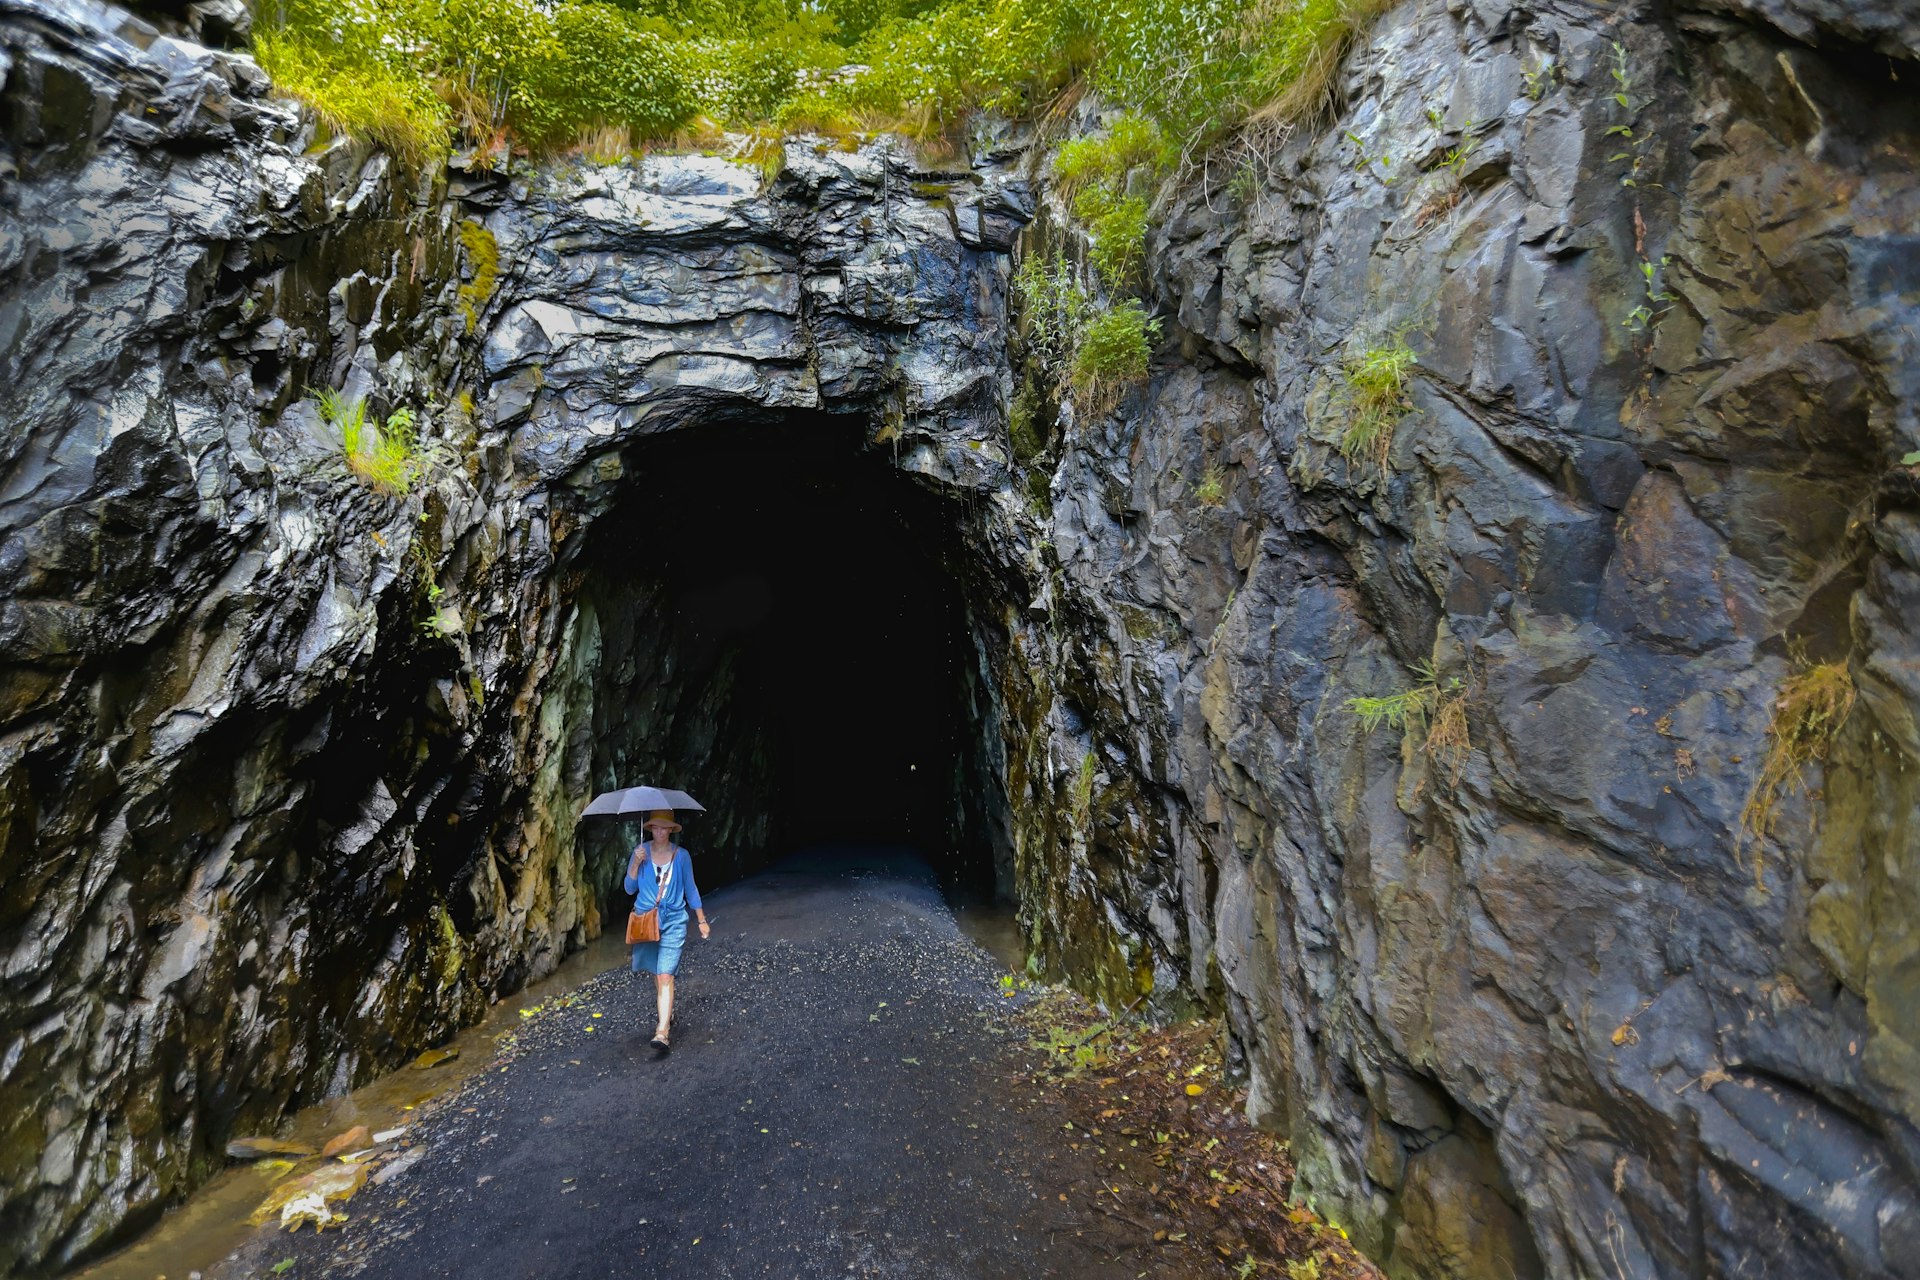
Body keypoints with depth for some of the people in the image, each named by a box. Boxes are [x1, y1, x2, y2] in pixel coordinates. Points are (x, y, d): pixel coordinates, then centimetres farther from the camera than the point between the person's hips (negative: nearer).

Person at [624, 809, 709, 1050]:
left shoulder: (681, 855, -1)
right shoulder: (641, 851, 0)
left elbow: (691, 889, 7)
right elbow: (630, 889, 0)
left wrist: (702, 921, 9)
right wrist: (636, 863, -15)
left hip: (673, 922, -2)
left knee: (665, 976, -13)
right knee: (655, 972, 15)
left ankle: (662, 1032, -18)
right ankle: (667, 1014, 37)